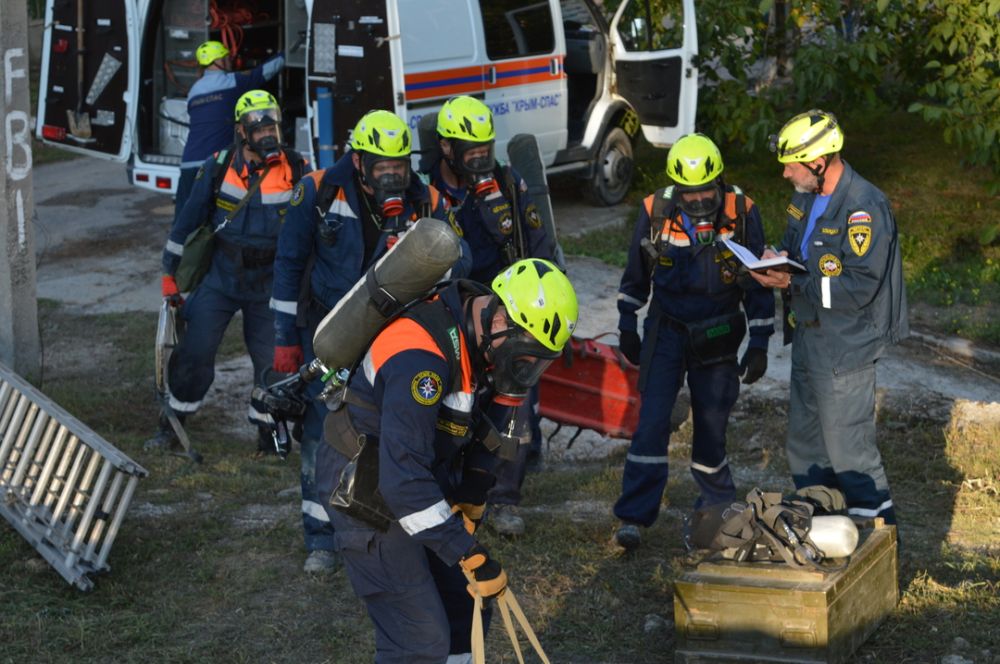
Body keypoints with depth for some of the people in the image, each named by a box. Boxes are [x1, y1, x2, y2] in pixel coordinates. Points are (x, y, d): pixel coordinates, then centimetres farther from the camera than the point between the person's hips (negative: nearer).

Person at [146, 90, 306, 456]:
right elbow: (188, 219, 3)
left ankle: (266, 431, 22)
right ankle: (171, 426, 15)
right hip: (221, 278, 0)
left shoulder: (296, 170, -7)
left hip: (270, 285, 0)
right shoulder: (218, 167, -6)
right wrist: (169, 273, 5)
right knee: (194, 353, -1)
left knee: (272, 362, 2)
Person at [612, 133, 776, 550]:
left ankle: (717, 508, 27)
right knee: (652, 422, -6)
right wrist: (627, 327, 10)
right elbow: (636, 273, 6)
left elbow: (759, 281, -3)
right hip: (666, 328, 0)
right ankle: (634, 516, 0)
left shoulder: (741, 212, -12)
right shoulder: (655, 212, -10)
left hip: (718, 335, 0)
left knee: (712, 426, 7)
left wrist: (759, 343, -3)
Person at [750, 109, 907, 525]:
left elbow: (859, 287, -25)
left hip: (845, 350, -9)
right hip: (808, 339, 9)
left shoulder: (864, 209, -21)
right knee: (804, 446, 19)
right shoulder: (807, 198, 7)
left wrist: (792, 285, -27)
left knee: (850, 451, -2)